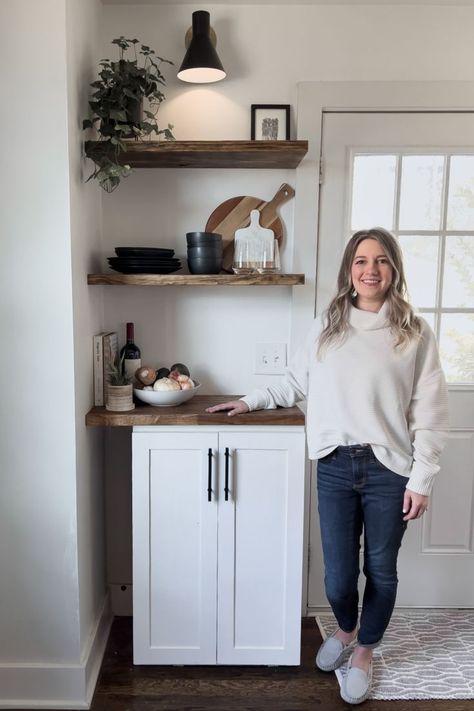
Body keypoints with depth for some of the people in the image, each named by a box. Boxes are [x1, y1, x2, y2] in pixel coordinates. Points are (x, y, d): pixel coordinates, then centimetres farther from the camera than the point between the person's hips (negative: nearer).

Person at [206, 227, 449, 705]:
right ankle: (346, 630, 43)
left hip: (389, 469, -1)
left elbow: (429, 413, -4)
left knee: (380, 570, 14)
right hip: (335, 466, 2)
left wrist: (421, 479, -6)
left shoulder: (414, 333, -4)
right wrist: (252, 400, 14)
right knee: (338, 573, 8)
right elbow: (296, 383, 17)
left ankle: (364, 653, 40)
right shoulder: (326, 327, 4)